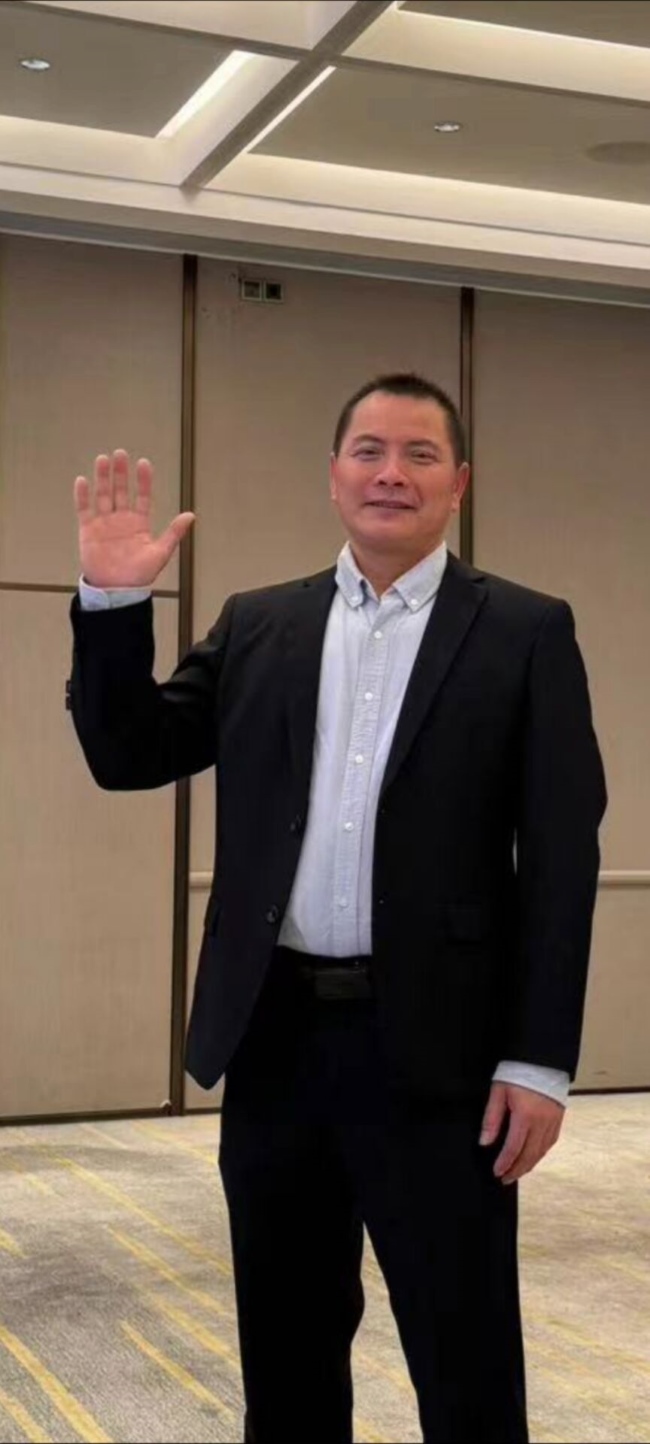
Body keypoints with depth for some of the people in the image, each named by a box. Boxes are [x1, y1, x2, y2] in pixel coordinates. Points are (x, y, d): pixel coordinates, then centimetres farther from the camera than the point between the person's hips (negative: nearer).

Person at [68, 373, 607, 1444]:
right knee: (285, 1347, 16)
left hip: (432, 1049, -3)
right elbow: (129, 756, 8)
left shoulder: (525, 632, -1)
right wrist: (113, 602, -6)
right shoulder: (258, 625, 10)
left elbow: (562, 857, -4)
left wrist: (538, 1060, -9)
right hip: (275, 1038, 4)